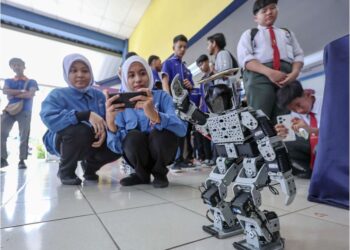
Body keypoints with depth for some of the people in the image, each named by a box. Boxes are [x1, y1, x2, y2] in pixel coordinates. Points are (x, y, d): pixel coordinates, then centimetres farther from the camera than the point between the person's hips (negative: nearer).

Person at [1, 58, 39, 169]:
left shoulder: (31, 82, 13)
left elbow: (30, 94, -6)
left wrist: (13, 94, -2)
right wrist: (22, 91, -7)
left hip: (24, 112, -3)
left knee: (24, 136, -7)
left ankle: (22, 160, -4)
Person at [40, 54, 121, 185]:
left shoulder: (99, 95, 3)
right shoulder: (57, 95, -10)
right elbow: (49, 118, -30)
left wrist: (103, 130, -31)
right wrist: (86, 115, -40)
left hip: (94, 141, 4)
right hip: (63, 141, -4)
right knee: (80, 130, -36)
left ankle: (89, 166, 13)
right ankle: (66, 170, -5)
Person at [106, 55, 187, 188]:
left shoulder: (162, 96, -12)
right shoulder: (121, 103, -7)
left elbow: (181, 129, -30)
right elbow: (117, 147, -17)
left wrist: (154, 115, -48)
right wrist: (110, 123, -38)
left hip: (162, 153, -1)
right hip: (137, 154, 1)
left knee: (161, 131, -31)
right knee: (133, 136, -30)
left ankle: (160, 173, -2)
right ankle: (142, 174, 1)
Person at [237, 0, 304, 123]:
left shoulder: (287, 33, 32)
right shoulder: (249, 34, 19)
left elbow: (298, 55, 20)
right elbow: (244, 58, 1)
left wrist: (295, 73, -5)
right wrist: (269, 72, -14)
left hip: (286, 77, 4)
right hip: (259, 75, -3)